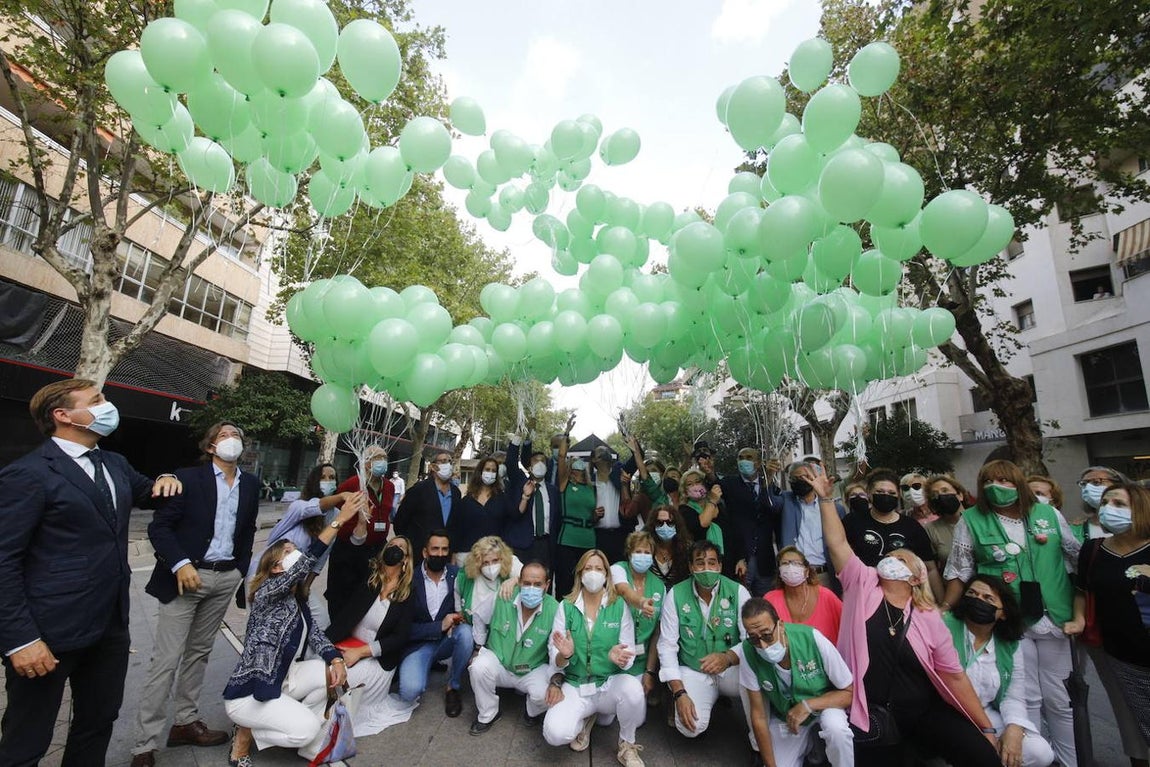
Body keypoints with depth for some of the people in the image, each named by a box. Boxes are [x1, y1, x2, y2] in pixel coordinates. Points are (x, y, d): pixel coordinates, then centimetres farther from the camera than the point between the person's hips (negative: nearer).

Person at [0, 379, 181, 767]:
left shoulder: (115, 464, 10)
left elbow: (147, 494, 29)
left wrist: (166, 479, 4)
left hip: (111, 623, 7)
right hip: (52, 631, -7)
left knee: (99, 723, 21)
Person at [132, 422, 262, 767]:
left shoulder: (251, 484, 5)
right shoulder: (188, 477, -9)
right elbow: (159, 527, -10)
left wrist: (241, 571, 11)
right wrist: (180, 564, -22)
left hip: (226, 578, 5)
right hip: (187, 575, -4)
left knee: (199, 651, 17)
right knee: (166, 658, 0)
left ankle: (186, 723, 32)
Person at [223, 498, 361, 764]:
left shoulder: (298, 600, 8)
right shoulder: (268, 592, -18)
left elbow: (314, 634, -3)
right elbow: (306, 562, -35)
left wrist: (336, 659, -21)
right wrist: (339, 520, -40)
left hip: (280, 680, 8)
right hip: (248, 692, -8)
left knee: (336, 672, -9)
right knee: (307, 729, -19)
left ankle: (295, 719, 9)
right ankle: (247, 732, 5)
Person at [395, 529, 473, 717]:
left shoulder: (457, 574, -6)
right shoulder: (410, 579, -13)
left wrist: (461, 616, -21)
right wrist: (440, 626, -23)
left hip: (448, 641, 2)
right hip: (418, 643, -2)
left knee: (465, 631, -31)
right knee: (410, 691, -28)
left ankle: (453, 687, -6)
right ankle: (426, 665, 9)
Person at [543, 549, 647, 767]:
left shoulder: (620, 606, -5)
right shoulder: (566, 606, -4)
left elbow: (629, 656, -6)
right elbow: (555, 660, -5)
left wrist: (620, 657, -30)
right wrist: (564, 655, -29)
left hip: (610, 683, 0)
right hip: (575, 686, 1)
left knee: (632, 688, -33)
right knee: (555, 734, -25)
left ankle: (627, 746, 0)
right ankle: (586, 719, 12)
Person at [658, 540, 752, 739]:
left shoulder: (738, 592, -10)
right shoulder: (675, 595, -10)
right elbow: (667, 646, -7)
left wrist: (728, 657, -34)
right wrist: (679, 693, -15)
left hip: (731, 669, 0)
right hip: (692, 671, 0)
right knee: (691, 727, -23)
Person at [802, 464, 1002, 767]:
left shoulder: (929, 619, -1)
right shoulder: (863, 586, -4)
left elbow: (955, 676, 4)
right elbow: (837, 543, -13)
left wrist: (987, 727, 1)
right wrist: (825, 497, -18)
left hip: (925, 711, 1)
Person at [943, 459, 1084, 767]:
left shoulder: (1049, 515, 1)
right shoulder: (971, 520, -6)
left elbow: (1079, 564, 6)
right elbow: (959, 572, -2)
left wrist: (1079, 615, 0)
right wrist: (943, 613, -3)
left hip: (1054, 620, 2)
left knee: (1057, 698, 12)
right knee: (1028, 698, 6)